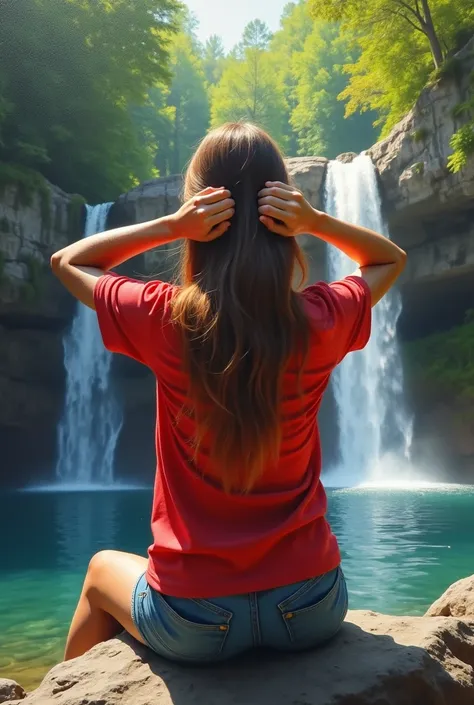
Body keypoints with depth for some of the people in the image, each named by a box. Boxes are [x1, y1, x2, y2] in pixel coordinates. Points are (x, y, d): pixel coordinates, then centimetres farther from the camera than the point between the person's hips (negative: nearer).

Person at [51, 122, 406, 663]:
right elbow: (390, 259, 11)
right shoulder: (322, 319, -12)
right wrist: (316, 221, -8)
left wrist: (170, 226, -11)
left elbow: (67, 262, 4)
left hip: (195, 621, -1)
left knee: (103, 568, 33)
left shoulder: (166, 319, -16)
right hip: (310, 610, 2)